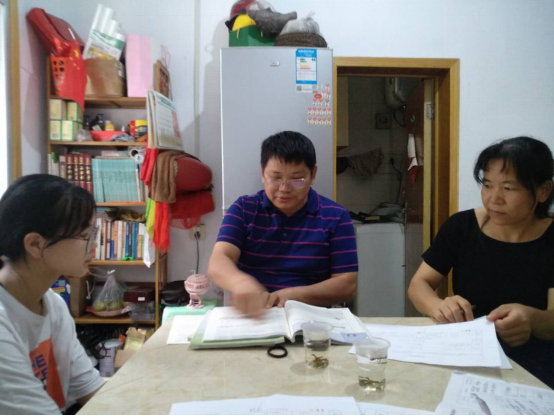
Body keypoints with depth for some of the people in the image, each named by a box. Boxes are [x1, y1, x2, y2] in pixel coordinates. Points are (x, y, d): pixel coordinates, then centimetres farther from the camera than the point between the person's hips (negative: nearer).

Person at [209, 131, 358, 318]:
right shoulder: (243, 209, 1)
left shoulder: (335, 217, 0)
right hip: (250, 316, -1)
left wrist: (292, 295, -18)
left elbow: (346, 285, -4)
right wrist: (241, 282, -34)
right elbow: (218, 262, -12)